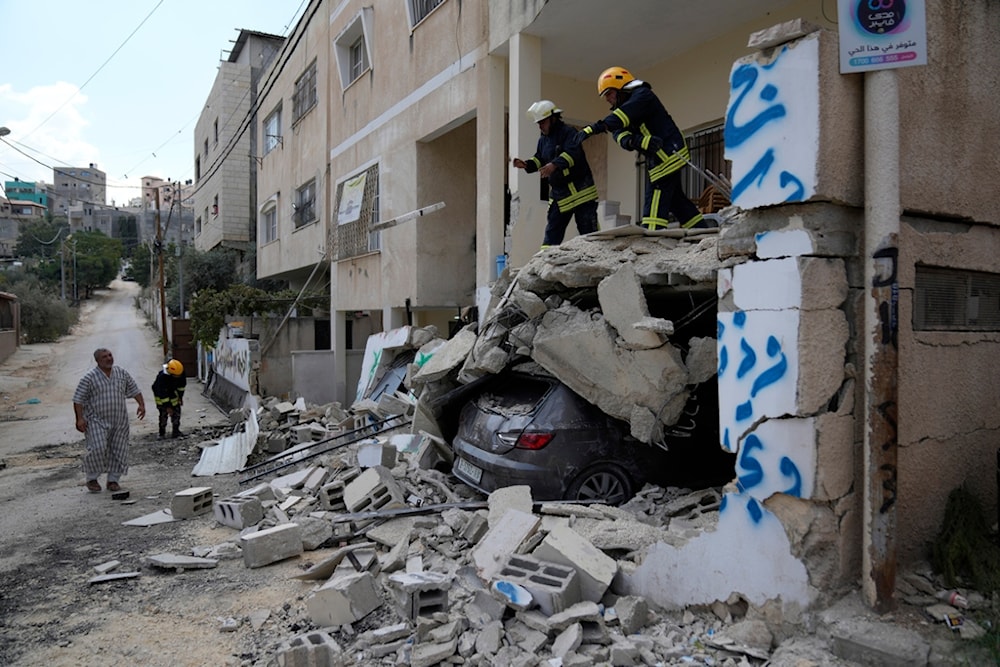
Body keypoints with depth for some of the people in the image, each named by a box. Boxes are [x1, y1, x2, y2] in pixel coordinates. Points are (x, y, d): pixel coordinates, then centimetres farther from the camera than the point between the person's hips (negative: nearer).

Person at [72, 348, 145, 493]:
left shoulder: (122, 373, 5)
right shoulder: (89, 377, -7)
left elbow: (134, 389, 14)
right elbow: (78, 399, -7)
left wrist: (141, 404, 1)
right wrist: (80, 418, -14)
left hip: (119, 422, 4)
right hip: (97, 421, -4)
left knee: (119, 451, 4)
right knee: (98, 449, -14)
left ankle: (113, 480, 18)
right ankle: (92, 479, 7)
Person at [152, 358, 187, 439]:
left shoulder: (181, 373, -24)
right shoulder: (162, 376, -38)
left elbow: (182, 384, -3)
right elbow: (162, 393, -32)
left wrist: (180, 397, 3)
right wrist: (167, 406, -28)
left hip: (172, 392, 5)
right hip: (161, 393, -5)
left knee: (176, 411, 0)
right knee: (164, 413, -9)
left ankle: (175, 431, 9)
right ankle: (162, 433, 2)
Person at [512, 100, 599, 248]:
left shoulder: (568, 133, -11)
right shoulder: (543, 139, 14)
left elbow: (572, 154, -27)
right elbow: (539, 159, 21)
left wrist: (555, 165, -42)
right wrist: (526, 164, 0)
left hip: (580, 190, -7)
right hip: (558, 194, 7)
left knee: (588, 231, -4)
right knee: (552, 231, 5)